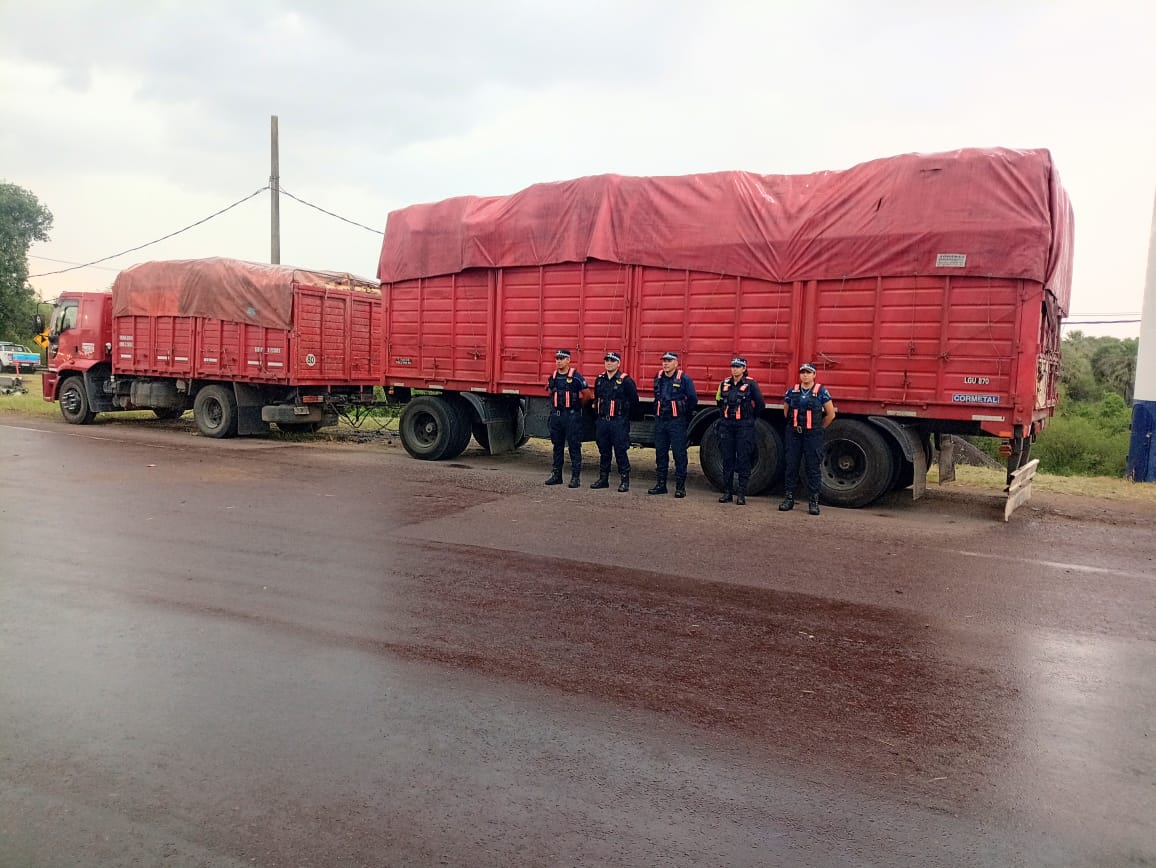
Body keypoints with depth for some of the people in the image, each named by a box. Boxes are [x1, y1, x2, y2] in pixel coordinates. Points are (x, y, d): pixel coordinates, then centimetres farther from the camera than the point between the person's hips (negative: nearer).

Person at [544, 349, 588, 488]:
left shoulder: (576, 377, -7)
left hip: (572, 416, -6)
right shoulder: (553, 377, 9)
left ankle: (576, 477, 0)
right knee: (557, 446, 11)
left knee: (574, 446, -3)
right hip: (556, 415, 6)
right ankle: (556, 475, 19)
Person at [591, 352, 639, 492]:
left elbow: (634, 401, -3)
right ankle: (603, 479, 20)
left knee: (620, 452, -3)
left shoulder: (626, 380, -7)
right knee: (603, 451, 12)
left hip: (619, 422, -5)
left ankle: (624, 481, 4)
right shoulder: (600, 379, 10)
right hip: (602, 421, 6)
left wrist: (622, 411, 2)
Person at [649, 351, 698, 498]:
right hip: (660, 420, 6)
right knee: (660, 453, 10)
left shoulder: (684, 379, -7)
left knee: (679, 454, -3)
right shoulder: (658, 377, 9)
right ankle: (660, 484, 18)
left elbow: (693, 400, 0)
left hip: (677, 422, -5)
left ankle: (680, 487, 2)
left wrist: (684, 414, 8)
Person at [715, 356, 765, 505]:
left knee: (743, 460, -1)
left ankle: (741, 494, 3)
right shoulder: (725, 384, 8)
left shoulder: (750, 384, -5)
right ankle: (727, 492, 14)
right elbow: (719, 401, 23)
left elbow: (760, 404, 0)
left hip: (744, 426, -4)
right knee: (727, 459, 6)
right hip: (726, 425, 4)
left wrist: (750, 418, 6)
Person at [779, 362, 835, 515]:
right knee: (791, 466, 5)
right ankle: (789, 498, 13)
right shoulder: (792, 391, 6)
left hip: (813, 435, -3)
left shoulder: (821, 391, -2)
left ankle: (814, 501, 5)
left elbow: (830, 414, 4)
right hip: (794, 434, 3)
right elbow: (786, 412, 20)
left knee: (814, 468, 0)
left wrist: (818, 428, 10)